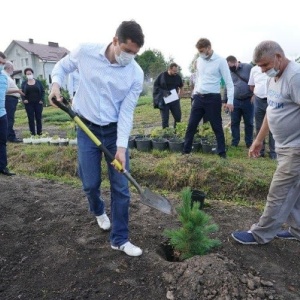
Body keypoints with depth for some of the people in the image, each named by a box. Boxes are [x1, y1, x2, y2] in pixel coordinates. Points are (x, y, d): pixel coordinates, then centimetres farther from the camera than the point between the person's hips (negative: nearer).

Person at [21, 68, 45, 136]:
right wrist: (24, 99, -11)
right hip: (29, 103, 0)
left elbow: (43, 91, 5)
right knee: (31, 119, 0)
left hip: (38, 103, 0)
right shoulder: (24, 83, 8)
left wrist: (42, 100, -6)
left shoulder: (38, 82, 6)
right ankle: (33, 133, 5)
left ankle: (39, 132, 11)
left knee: (38, 118, 3)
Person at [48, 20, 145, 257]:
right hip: (87, 128, 0)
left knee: (121, 187, -1)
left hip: (115, 130, 0)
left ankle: (120, 239, 15)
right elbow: (63, 66, 10)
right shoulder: (85, 52, -10)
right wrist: (56, 83, -11)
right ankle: (99, 210, 42)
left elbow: (126, 112, -11)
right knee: (90, 183, 5)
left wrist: (121, 147, -18)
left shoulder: (136, 74, -12)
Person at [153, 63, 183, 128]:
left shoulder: (178, 76, 3)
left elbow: (181, 87, 20)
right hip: (164, 101, -3)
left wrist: (179, 93, 2)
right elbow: (155, 85, -1)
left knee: (178, 117, 3)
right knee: (165, 119, -1)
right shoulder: (162, 75, -5)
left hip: (174, 100, 3)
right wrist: (162, 92, -14)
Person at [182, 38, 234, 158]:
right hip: (198, 98, 5)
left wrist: (230, 101, -13)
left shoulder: (220, 61, -8)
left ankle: (222, 152, 14)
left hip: (213, 98, -5)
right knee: (191, 125, 7)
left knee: (217, 127, 3)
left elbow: (229, 82, -8)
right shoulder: (199, 60, 9)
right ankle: (186, 150, 18)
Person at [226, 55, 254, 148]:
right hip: (235, 101, 3)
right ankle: (234, 143, 18)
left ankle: (249, 143, 19)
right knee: (234, 123, 6)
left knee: (249, 123, 7)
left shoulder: (248, 67, -3)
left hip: (248, 100, -3)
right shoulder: (229, 72, 7)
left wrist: (254, 95, -7)